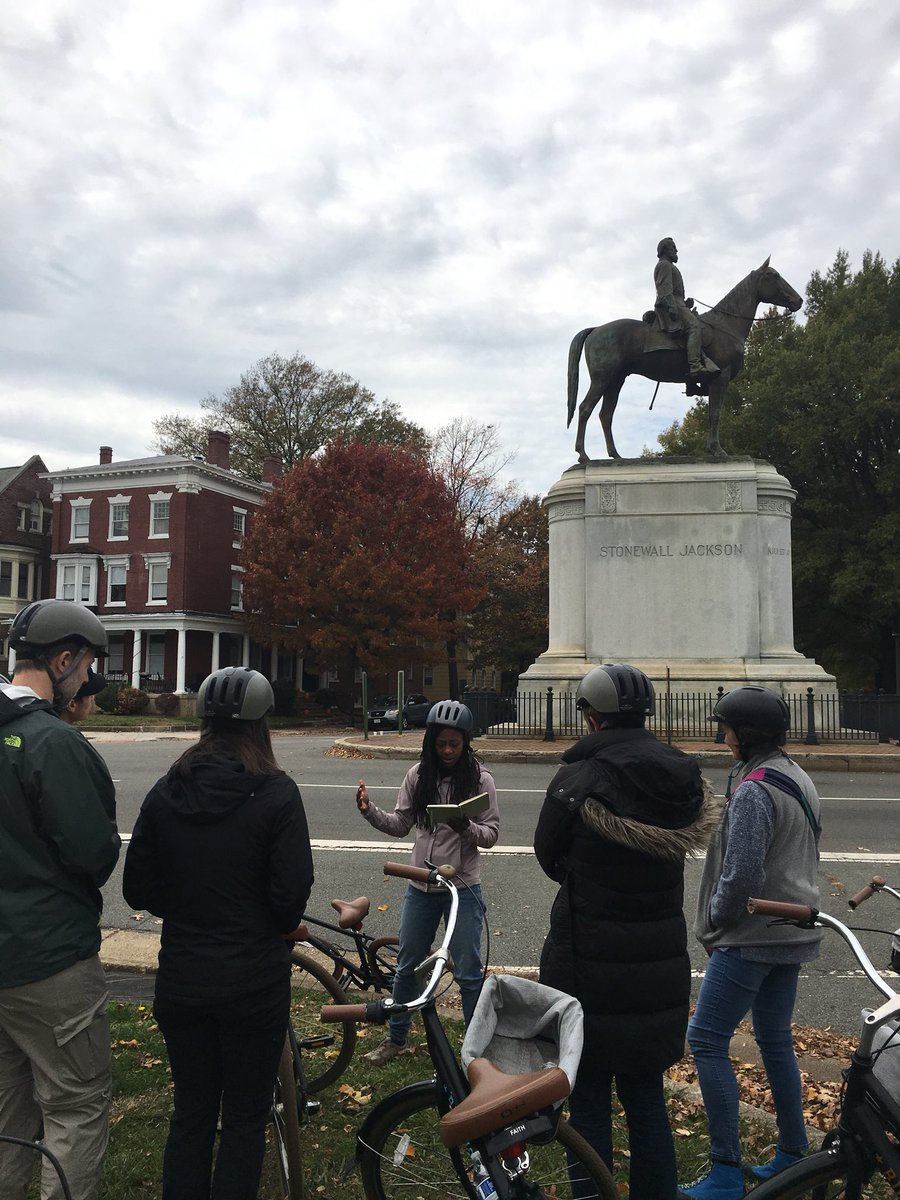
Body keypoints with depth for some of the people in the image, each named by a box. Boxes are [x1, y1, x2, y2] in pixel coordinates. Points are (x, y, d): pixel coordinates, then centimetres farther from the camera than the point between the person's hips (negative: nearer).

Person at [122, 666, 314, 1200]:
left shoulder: (166, 791, -3)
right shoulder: (276, 793, -15)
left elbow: (138, 889, 1)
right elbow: (291, 894, -16)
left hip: (181, 978, 4)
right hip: (254, 981, -4)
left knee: (190, 1112, 21)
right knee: (245, 1121, 13)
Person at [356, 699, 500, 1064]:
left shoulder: (480, 779, -10)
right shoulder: (418, 776, -1)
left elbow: (491, 834, -9)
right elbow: (399, 825, 4)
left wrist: (467, 828, -29)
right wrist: (370, 811, -13)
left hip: (463, 887, -3)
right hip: (421, 887, 4)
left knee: (468, 973, 3)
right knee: (406, 966, 16)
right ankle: (395, 1039, 35)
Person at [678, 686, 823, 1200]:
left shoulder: (753, 790, -21)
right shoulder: (800, 779, 10)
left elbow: (741, 873, -23)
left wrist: (715, 920, -7)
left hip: (752, 935, -10)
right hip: (793, 931, 10)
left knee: (707, 1040, -3)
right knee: (776, 1040, 20)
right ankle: (793, 1154, 30)